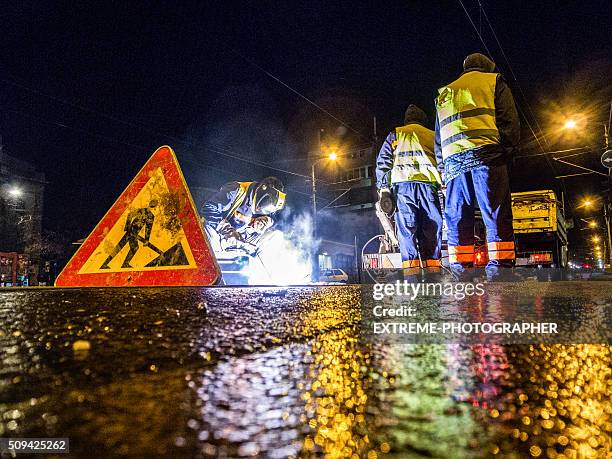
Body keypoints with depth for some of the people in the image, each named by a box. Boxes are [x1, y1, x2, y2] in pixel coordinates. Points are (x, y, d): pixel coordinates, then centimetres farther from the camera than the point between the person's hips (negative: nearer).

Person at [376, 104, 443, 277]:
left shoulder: (396, 134, 17)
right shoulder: (433, 136, 23)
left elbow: (383, 162, 9)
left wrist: (383, 188, 11)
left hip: (403, 184, -1)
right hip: (429, 184, 2)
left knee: (407, 229, -5)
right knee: (432, 228, 3)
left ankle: (411, 270, -12)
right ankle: (433, 269, -2)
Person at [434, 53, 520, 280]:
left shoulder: (444, 93, 31)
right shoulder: (493, 81, 19)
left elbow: (438, 138, 25)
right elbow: (509, 120, 4)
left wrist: (443, 169, 23)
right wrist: (508, 150, 6)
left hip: (452, 160, 4)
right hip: (485, 153, -3)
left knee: (457, 218, 2)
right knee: (497, 214, -7)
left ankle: (460, 270, -3)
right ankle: (499, 269, -15)